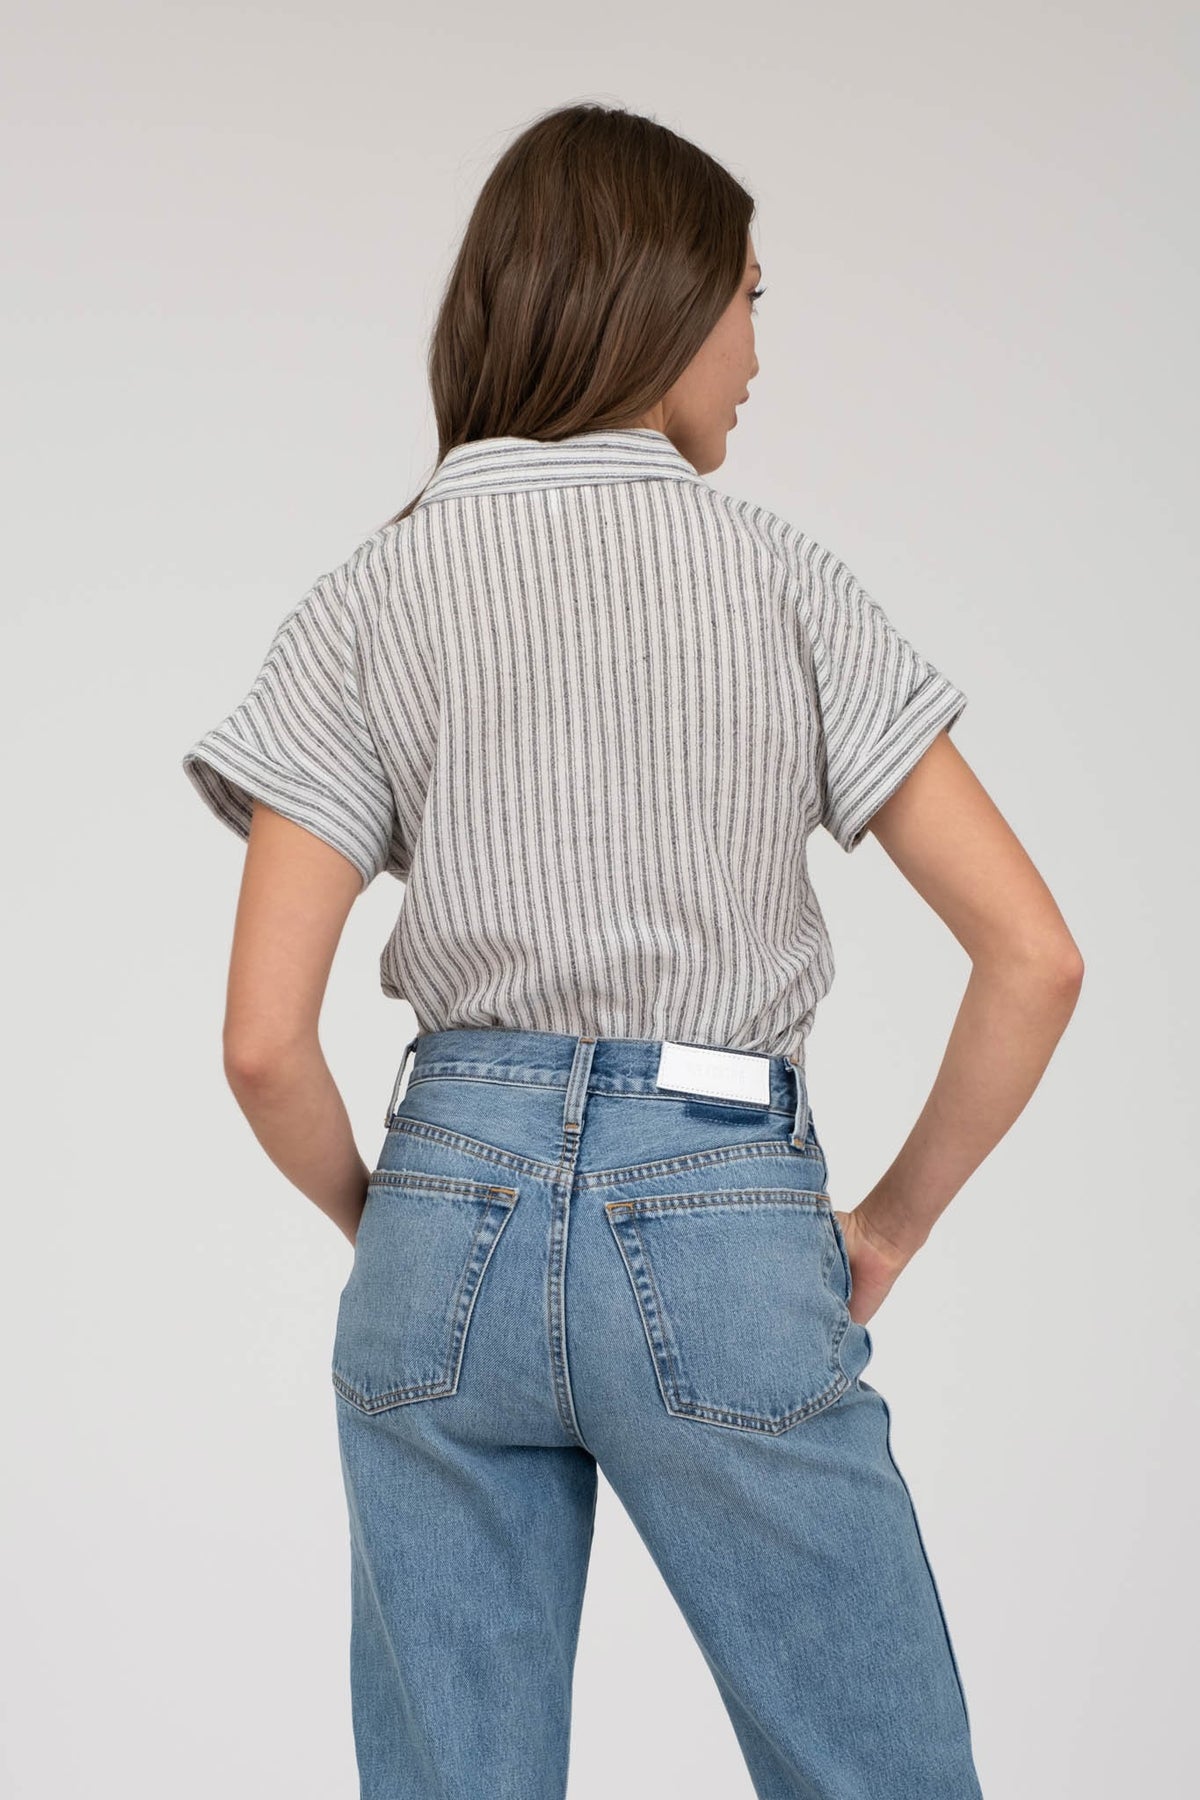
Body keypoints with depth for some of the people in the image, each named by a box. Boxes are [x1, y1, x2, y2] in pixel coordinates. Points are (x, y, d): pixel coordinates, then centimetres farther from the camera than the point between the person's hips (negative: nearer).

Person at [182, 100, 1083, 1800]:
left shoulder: (369, 598, 2)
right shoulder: (781, 574, 0)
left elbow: (264, 1040, -4)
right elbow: (1034, 955, -4)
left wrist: (393, 1232, 13)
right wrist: (891, 1226, 7)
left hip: (452, 1216, 2)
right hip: (724, 1229, -2)